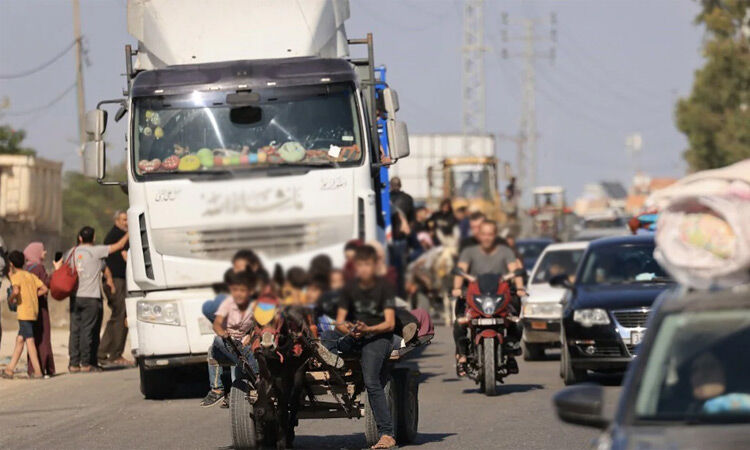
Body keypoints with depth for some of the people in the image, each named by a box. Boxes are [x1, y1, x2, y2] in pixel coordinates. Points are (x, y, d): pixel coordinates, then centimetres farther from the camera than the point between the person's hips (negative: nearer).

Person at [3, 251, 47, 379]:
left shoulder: (16, 276, -5)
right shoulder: (31, 276, 15)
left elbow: (16, 291, -22)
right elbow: (44, 289, 9)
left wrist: (11, 299, -3)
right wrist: (31, 296, 13)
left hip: (24, 312, -8)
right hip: (34, 310, 8)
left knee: (29, 341, -7)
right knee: (19, 340, 12)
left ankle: (38, 371, -11)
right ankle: (10, 369, 17)